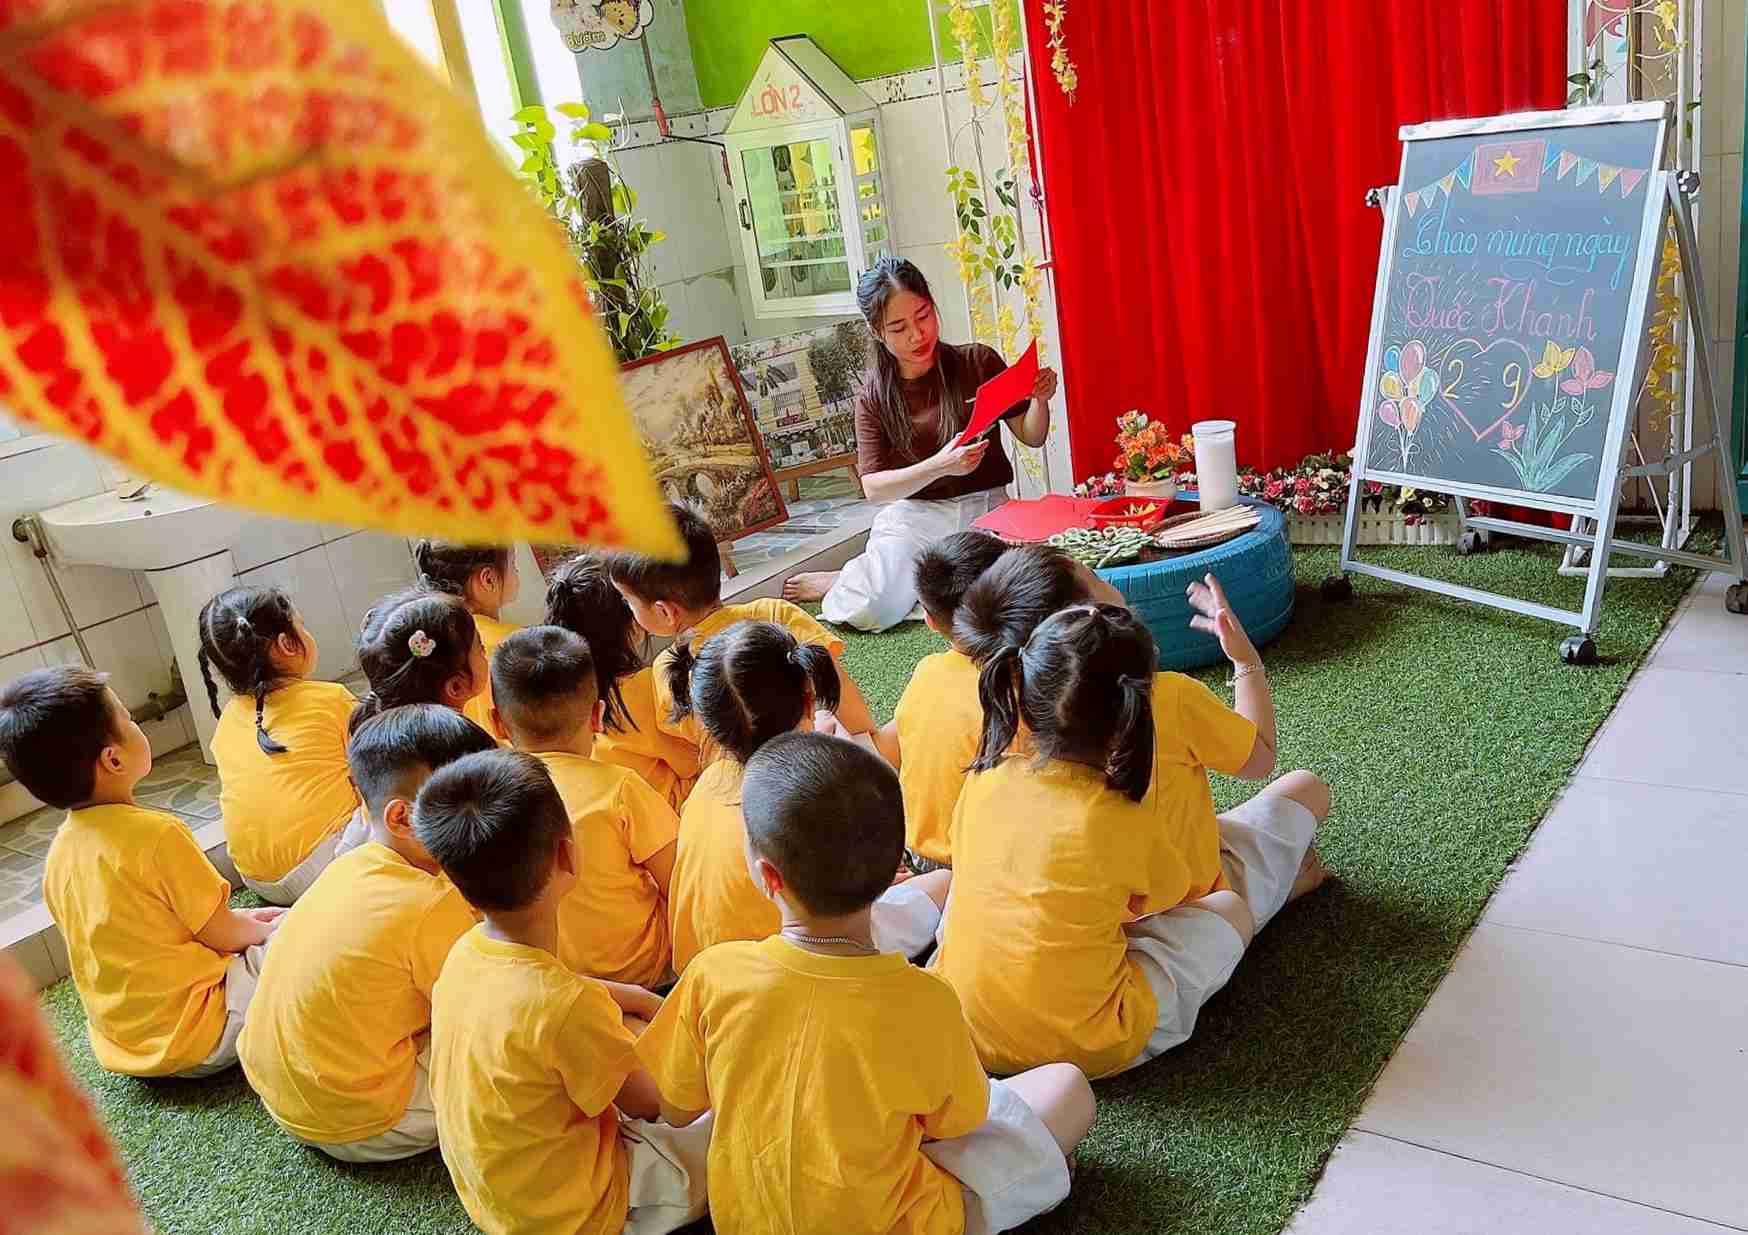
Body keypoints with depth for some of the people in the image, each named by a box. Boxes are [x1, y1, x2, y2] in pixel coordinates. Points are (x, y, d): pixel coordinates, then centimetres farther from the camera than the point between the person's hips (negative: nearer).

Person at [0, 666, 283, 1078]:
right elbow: (223, 936, -15)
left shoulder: (60, 852, 2)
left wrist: (240, 919, 14)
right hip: (195, 1043, -8)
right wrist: (260, 931, 6)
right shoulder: (157, 834, -23)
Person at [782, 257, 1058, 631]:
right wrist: (939, 466, -23)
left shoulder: (978, 361, 0)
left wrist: (1039, 400, -16)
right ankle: (847, 579, 12)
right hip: (914, 516, -1)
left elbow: (1031, 436, 6)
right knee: (873, 611, -26)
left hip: (983, 507, 2)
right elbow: (873, 488, -7)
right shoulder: (874, 397, -1)